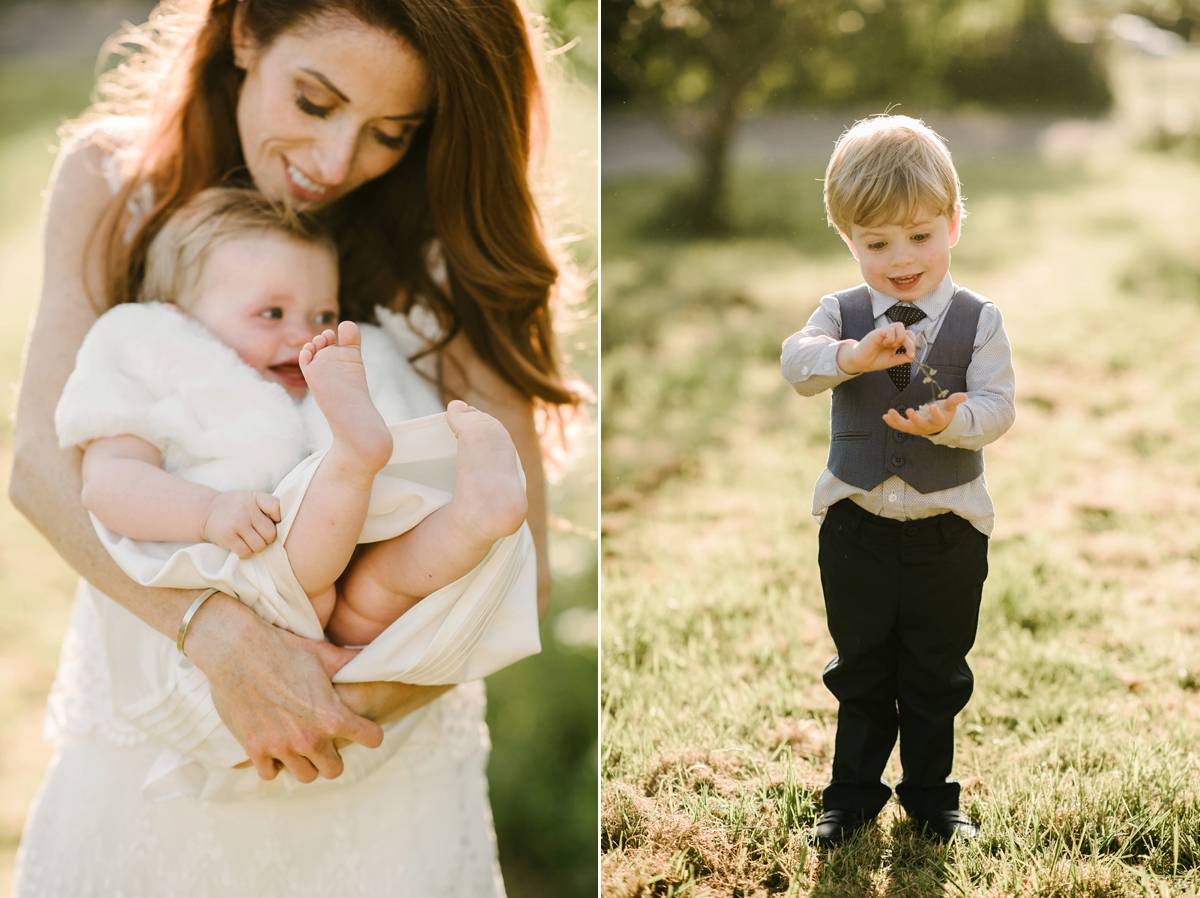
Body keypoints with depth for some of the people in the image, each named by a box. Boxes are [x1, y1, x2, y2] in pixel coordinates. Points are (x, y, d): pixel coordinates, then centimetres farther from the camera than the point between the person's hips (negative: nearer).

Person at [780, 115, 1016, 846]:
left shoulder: (978, 320, -6)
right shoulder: (842, 313, -3)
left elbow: (997, 408, -14)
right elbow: (798, 361, -23)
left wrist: (952, 420, -36)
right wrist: (853, 356, -44)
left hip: (948, 528, -1)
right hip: (856, 524, 1)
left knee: (936, 675, 14)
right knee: (860, 670, 15)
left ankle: (932, 796, 32)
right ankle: (853, 795, 30)